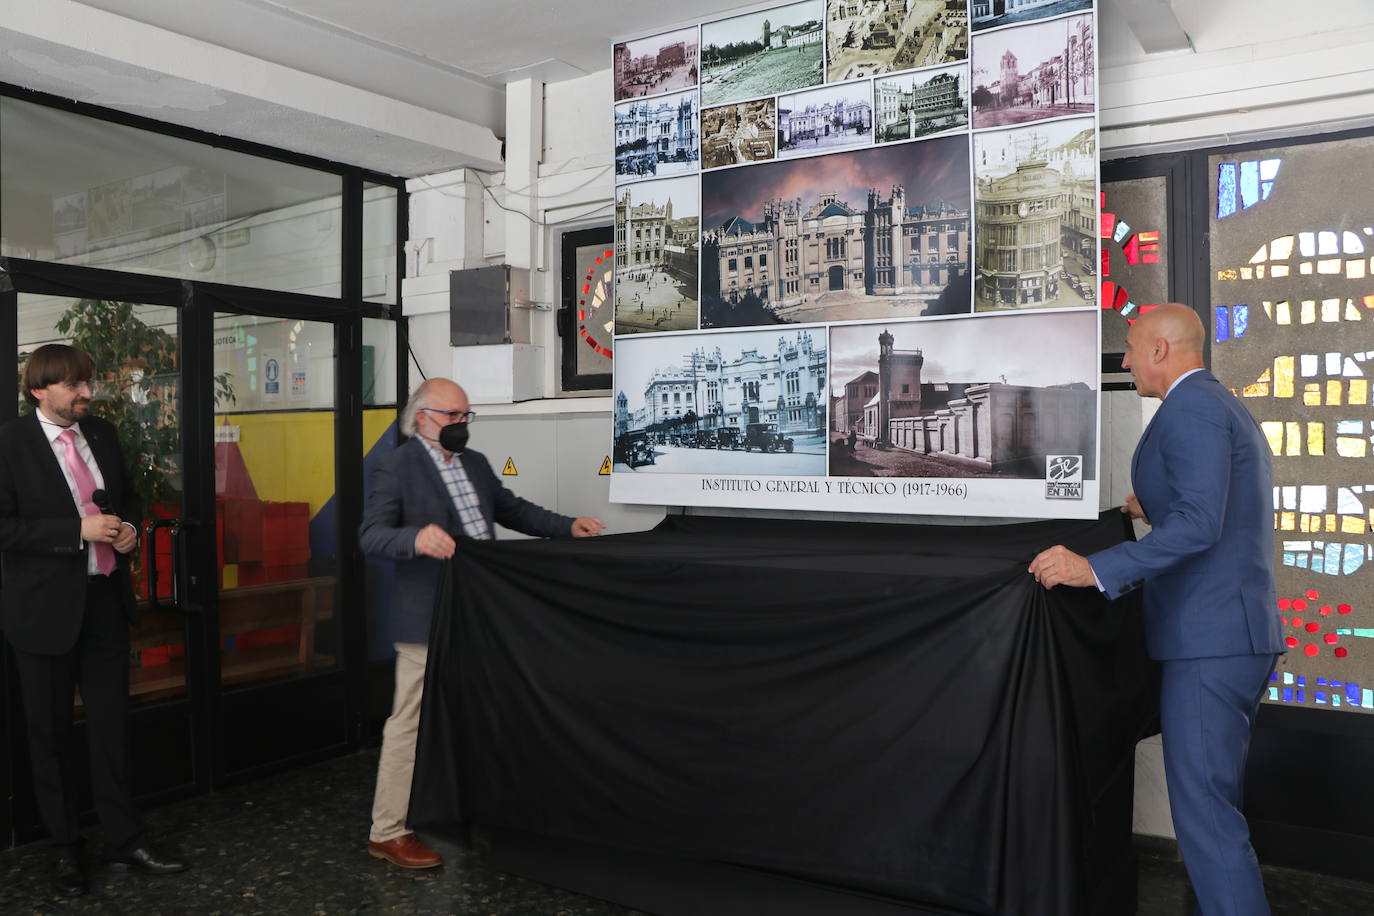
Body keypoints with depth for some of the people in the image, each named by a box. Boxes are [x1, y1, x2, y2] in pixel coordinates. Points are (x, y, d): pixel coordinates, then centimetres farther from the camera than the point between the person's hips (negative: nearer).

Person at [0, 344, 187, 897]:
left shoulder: (101, 434, 7)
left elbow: (129, 496, 19)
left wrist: (129, 527, -2)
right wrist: (78, 530, -22)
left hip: (105, 599, 5)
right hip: (45, 607, -4)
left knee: (111, 725, 10)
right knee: (51, 733, 10)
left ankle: (124, 842, 20)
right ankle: (65, 849, 25)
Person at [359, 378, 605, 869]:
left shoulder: (475, 462, 13)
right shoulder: (396, 467, -10)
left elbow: (511, 508, 20)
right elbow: (371, 535, -17)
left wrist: (568, 526, 9)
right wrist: (416, 538, -37)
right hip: (429, 620, -8)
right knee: (412, 722, -1)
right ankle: (388, 832, 11)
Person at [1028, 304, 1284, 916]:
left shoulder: (1188, 409, -14)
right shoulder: (1229, 409, 19)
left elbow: (1197, 526, -25)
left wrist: (1095, 568, -29)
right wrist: (1157, 509, 31)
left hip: (1207, 640, -11)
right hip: (1241, 631, 11)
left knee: (1204, 812, -7)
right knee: (1216, 800, 19)